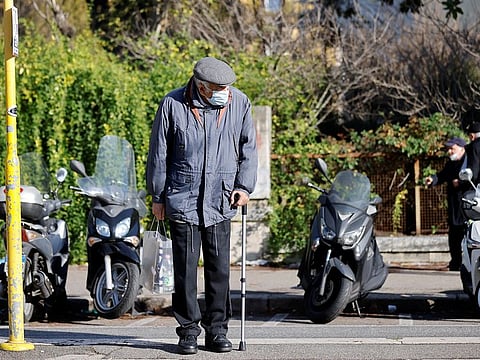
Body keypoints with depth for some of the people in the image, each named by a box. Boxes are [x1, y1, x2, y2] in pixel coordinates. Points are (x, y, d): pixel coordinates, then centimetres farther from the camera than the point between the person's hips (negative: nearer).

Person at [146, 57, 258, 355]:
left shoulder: (239, 103, 1)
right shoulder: (173, 105, -5)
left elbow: (249, 148, 11)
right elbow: (159, 154, 3)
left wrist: (245, 186, 2)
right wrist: (158, 196, 6)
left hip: (221, 200, 2)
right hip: (183, 199, -2)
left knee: (220, 266, 3)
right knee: (186, 266, -1)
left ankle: (217, 330, 13)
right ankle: (188, 330, 9)